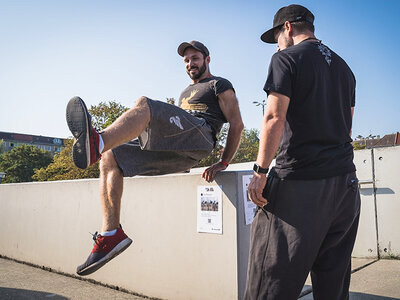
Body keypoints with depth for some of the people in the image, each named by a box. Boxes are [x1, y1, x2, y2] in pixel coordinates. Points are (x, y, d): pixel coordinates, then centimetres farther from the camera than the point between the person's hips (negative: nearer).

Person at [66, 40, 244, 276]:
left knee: (144, 104, -31)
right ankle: (111, 233, -19)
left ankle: (96, 144, -60)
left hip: (198, 137, -7)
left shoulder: (220, 85, 17)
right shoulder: (187, 92, 40)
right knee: (110, 158, -10)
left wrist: (224, 163, -1)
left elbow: (237, 124, 6)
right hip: (171, 152, 8)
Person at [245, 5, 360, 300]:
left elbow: (274, 119, -14)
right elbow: (347, 126, 21)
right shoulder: (343, 66, 19)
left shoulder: (287, 59, -3)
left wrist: (260, 171, -11)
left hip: (300, 181, -8)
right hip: (345, 181, 8)